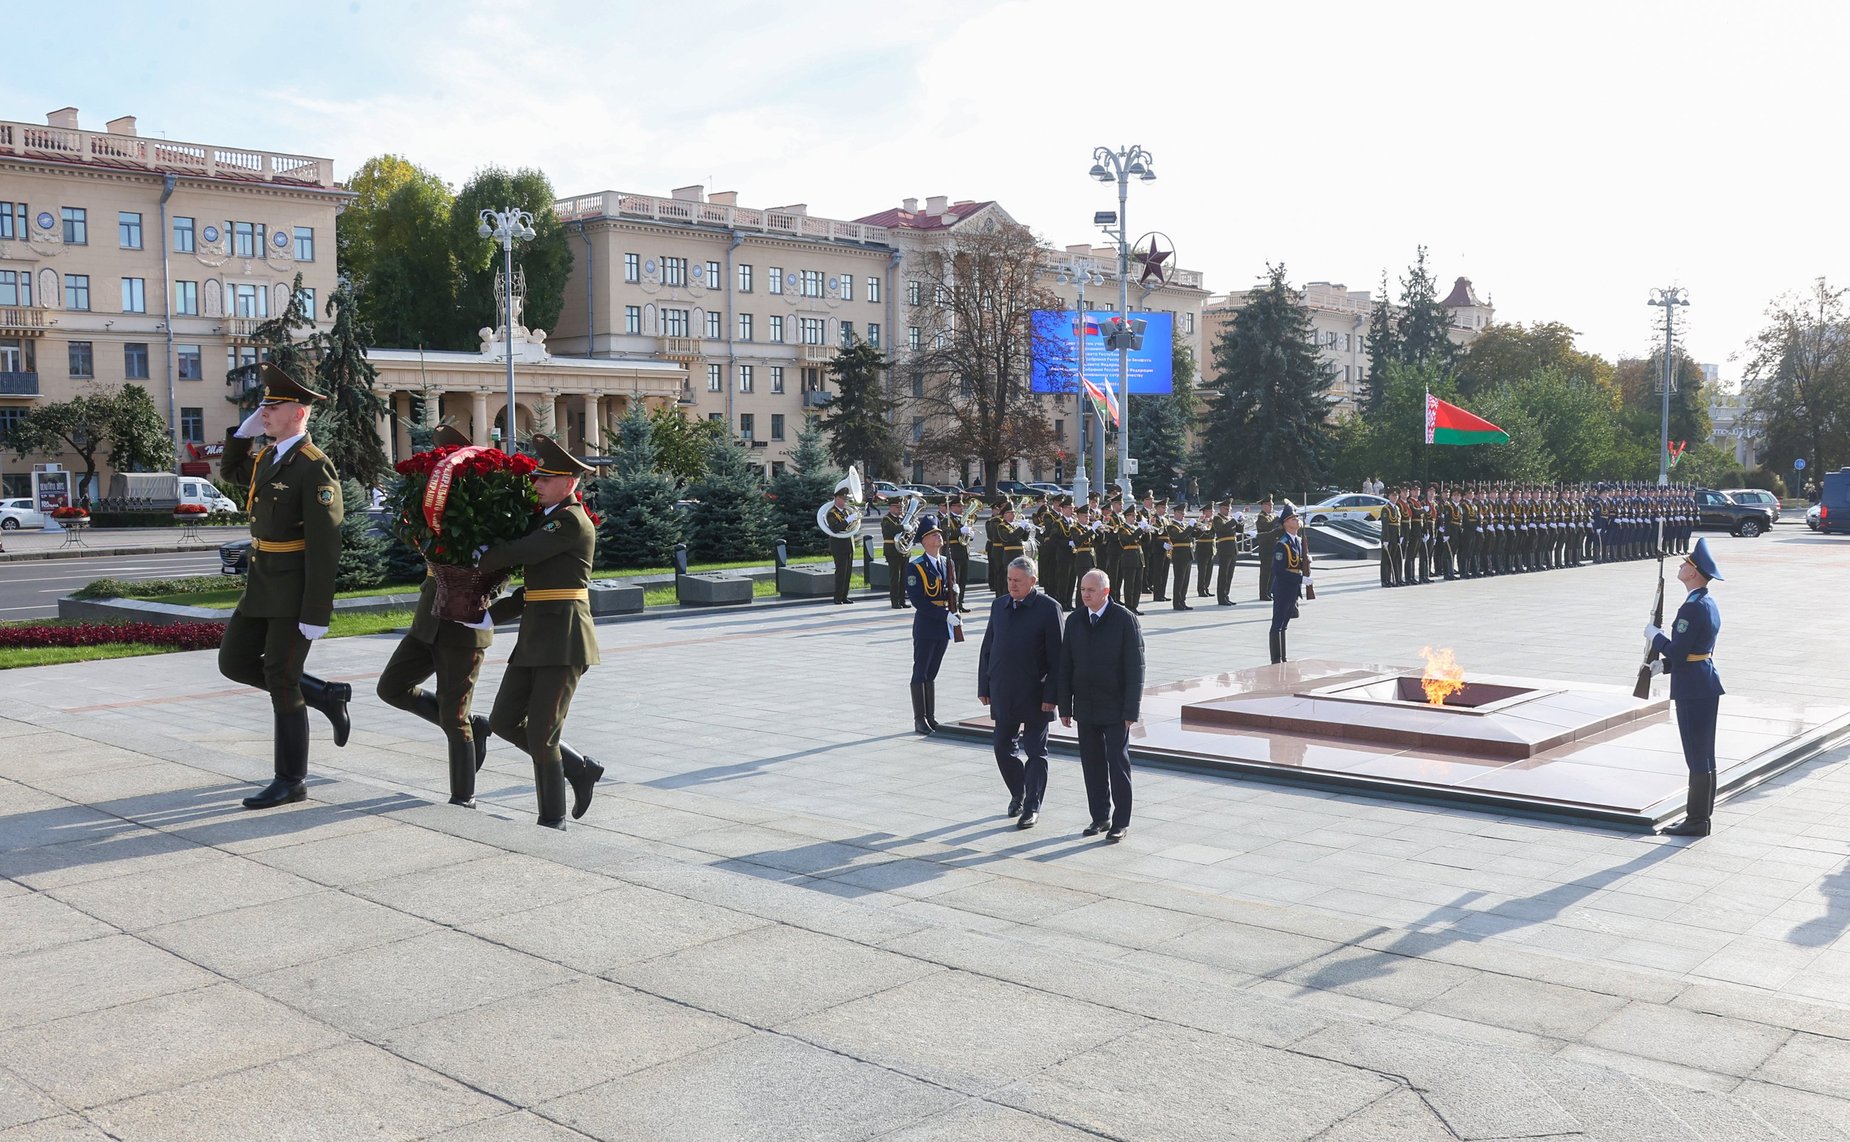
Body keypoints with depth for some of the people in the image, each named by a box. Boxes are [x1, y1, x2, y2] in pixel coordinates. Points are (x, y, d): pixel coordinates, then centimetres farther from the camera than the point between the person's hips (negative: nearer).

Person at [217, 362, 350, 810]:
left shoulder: (315, 468, -17)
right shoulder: (266, 457, 10)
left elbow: (325, 546, -20)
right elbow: (230, 471, 33)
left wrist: (316, 613, -22)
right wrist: (246, 429, 14)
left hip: (295, 593, -9)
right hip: (262, 587, 9)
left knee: (280, 680, -2)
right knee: (234, 662, 11)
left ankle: (290, 781, 11)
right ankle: (323, 695, 22)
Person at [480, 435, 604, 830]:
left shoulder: (572, 521, -11)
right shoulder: (545, 519, 19)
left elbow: (519, 553, -17)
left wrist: (478, 561, 0)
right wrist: (490, 613, 19)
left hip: (563, 638, -10)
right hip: (535, 637, 10)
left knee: (540, 735, -6)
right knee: (504, 721, 9)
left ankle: (553, 822, 7)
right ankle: (580, 770, 22)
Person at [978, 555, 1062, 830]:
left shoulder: (1049, 608, -8)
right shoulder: (999, 606, 8)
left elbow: (1056, 657, -10)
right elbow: (987, 649, 13)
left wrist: (1050, 695, -14)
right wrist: (983, 687, 9)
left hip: (1035, 694, -5)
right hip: (1003, 694, 5)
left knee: (1035, 751, 4)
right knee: (1002, 747, 9)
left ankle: (1032, 806, 13)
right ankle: (1018, 794, 30)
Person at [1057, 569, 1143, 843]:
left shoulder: (1125, 620, -9)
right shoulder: (1074, 620, 4)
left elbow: (1135, 667, -10)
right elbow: (1065, 666, 7)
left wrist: (1131, 710, -13)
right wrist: (1064, 706, 4)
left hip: (1115, 708, -4)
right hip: (1085, 707, 4)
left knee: (1118, 763, 1)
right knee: (1092, 764, 9)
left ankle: (1120, 821, 10)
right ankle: (1100, 817, 20)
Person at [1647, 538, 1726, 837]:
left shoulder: (1693, 607, -20)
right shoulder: (1709, 604, 12)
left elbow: (1678, 652, -21)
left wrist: (1655, 635, -5)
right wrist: (1664, 665, 12)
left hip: (1693, 690, -10)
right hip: (1707, 685, 10)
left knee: (1697, 756, -3)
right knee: (1704, 755, 15)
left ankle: (1696, 821, 4)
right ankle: (1702, 815, 23)